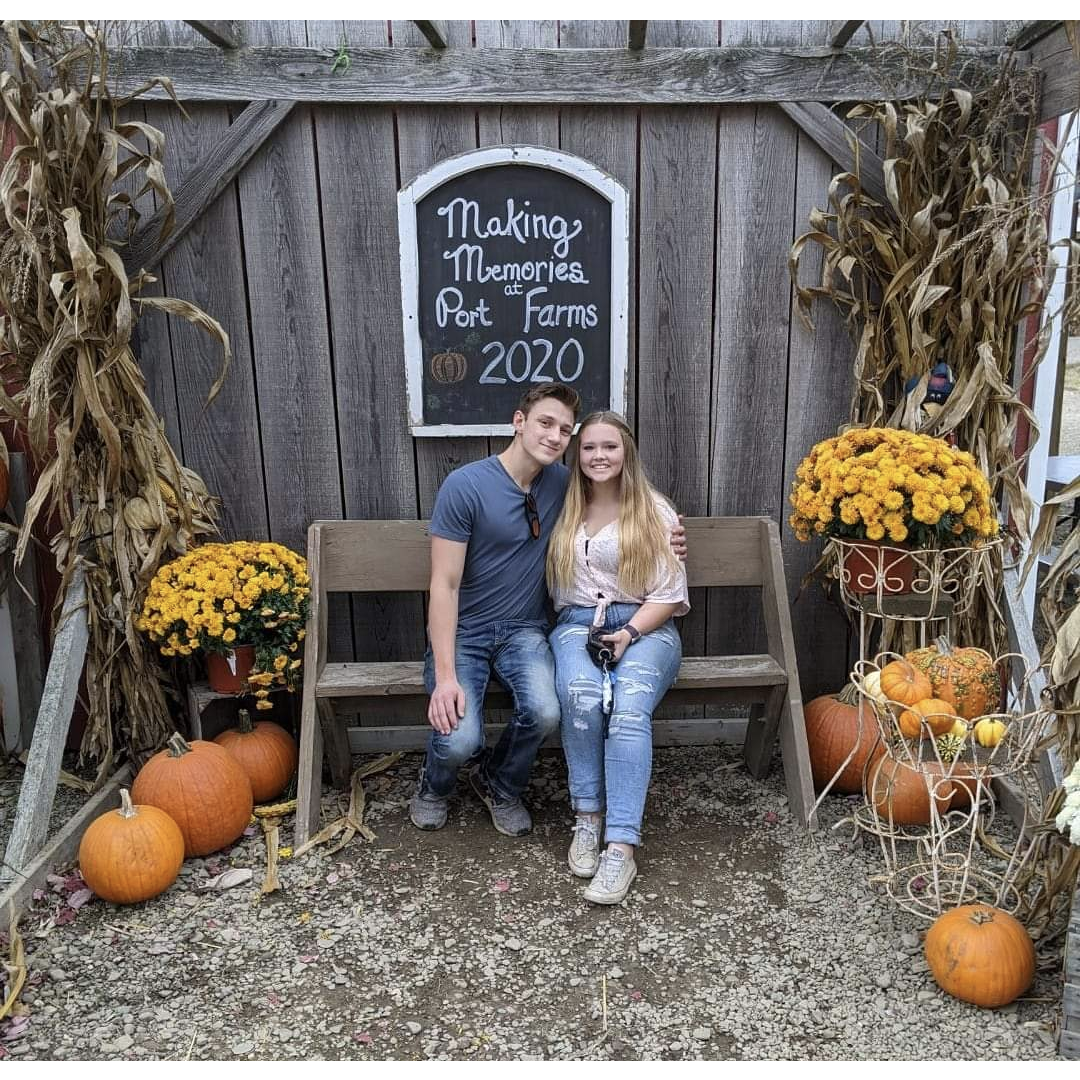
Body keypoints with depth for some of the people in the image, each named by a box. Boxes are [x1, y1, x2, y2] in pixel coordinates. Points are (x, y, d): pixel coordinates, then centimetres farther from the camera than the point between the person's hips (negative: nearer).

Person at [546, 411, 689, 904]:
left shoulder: (655, 512, 5)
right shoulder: (565, 512, 13)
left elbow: (669, 594, 1)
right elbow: (556, 587, 13)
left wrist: (628, 633, -13)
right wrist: (592, 632, -4)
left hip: (645, 627, -1)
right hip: (577, 624, 2)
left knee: (629, 709, -31)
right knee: (582, 698, -32)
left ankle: (621, 848, -30)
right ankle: (587, 819, -17)